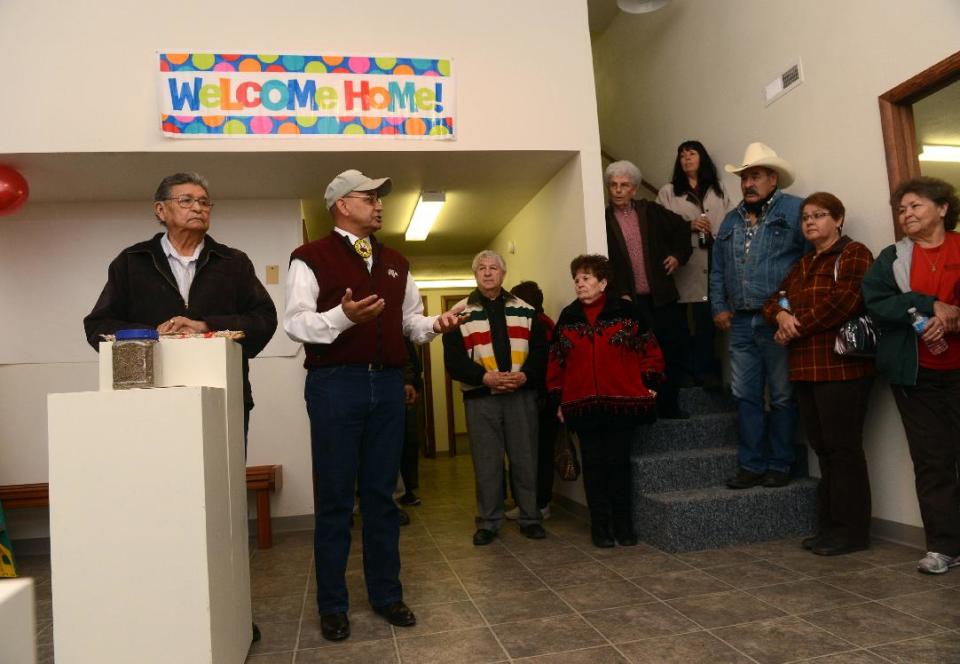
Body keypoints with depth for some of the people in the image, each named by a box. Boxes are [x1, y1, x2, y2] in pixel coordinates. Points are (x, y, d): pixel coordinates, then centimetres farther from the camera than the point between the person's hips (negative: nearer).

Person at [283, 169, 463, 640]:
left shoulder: (395, 263, 18)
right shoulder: (311, 258, -1)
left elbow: (410, 321, 19)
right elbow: (295, 322, -9)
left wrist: (435, 324, -3)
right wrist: (343, 315, -26)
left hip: (388, 383, 5)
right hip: (335, 384, -5)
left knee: (381, 495, 12)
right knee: (334, 498, 4)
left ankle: (386, 594, 24)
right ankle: (332, 605, 17)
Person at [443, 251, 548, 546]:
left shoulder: (525, 310, 11)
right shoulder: (461, 312, 3)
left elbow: (540, 350, 7)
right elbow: (453, 360, -3)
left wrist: (525, 374, -12)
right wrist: (484, 377, -16)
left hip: (521, 395, 2)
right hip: (480, 397, -2)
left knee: (525, 458, 7)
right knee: (487, 463, 4)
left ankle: (530, 518, 20)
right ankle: (488, 522, 17)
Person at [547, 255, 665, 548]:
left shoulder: (625, 311, 0)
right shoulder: (568, 317, 9)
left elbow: (649, 350, 3)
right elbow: (556, 360, 11)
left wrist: (649, 385, -2)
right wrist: (559, 399, 8)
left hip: (622, 402, -2)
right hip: (582, 405, 2)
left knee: (618, 463, 3)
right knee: (593, 465, 5)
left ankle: (623, 525, 16)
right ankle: (600, 527, 15)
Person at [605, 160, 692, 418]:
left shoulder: (650, 211, 7)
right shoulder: (603, 219, -4)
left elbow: (681, 227, 23)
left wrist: (678, 255, 12)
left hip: (662, 296, 4)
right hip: (630, 301, -4)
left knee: (673, 353, 8)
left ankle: (669, 406, 22)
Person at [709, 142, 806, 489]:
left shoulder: (795, 210, -2)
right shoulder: (730, 220, 17)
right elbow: (717, 269, 19)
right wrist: (719, 307, 8)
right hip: (741, 323, 6)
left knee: (783, 396, 4)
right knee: (746, 396, 8)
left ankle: (780, 465, 16)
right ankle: (752, 465, 17)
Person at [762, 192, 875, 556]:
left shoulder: (853, 254, -3)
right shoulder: (802, 265, 22)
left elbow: (841, 302, -18)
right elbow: (773, 301, 18)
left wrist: (796, 328, -10)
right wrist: (782, 316, -6)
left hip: (841, 367, -8)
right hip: (806, 369, 8)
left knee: (843, 449, -3)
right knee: (823, 448, 11)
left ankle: (850, 531, 7)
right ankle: (829, 526, 20)